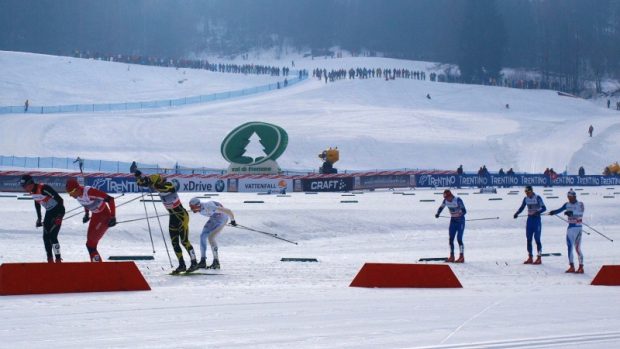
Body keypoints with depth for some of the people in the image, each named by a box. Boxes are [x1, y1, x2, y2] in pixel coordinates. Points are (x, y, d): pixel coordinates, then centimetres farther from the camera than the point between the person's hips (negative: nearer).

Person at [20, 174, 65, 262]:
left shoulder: (43, 188, -27)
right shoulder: (32, 192, 0)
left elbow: (59, 199, -27)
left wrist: (59, 215, -27)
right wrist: (39, 219, 20)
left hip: (58, 210, -9)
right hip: (49, 212, 9)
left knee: (52, 236, -15)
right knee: (46, 237, 3)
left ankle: (58, 259, -7)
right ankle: (50, 260, 9)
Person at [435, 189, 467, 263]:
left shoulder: (458, 200, -23)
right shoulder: (446, 200, -4)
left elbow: (464, 211, -27)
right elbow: (441, 207, 10)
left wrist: (461, 214, -47)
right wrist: (437, 214, -10)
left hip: (460, 220, -6)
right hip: (453, 220, 6)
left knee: (459, 239, -10)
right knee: (451, 239, 4)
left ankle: (462, 257, -4)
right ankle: (452, 257, 12)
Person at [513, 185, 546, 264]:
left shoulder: (537, 198, -13)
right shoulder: (526, 199, 5)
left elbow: (544, 208, -17)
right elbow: (522, 207, 14)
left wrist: (537, 212, -34)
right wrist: (517, 213, -4)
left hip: (537, 219, -6)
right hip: (529, 219, 6)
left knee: (537, 239, -6)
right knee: (529, 239, 6)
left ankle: (539, 258, -1)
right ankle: (530, 258, 13)